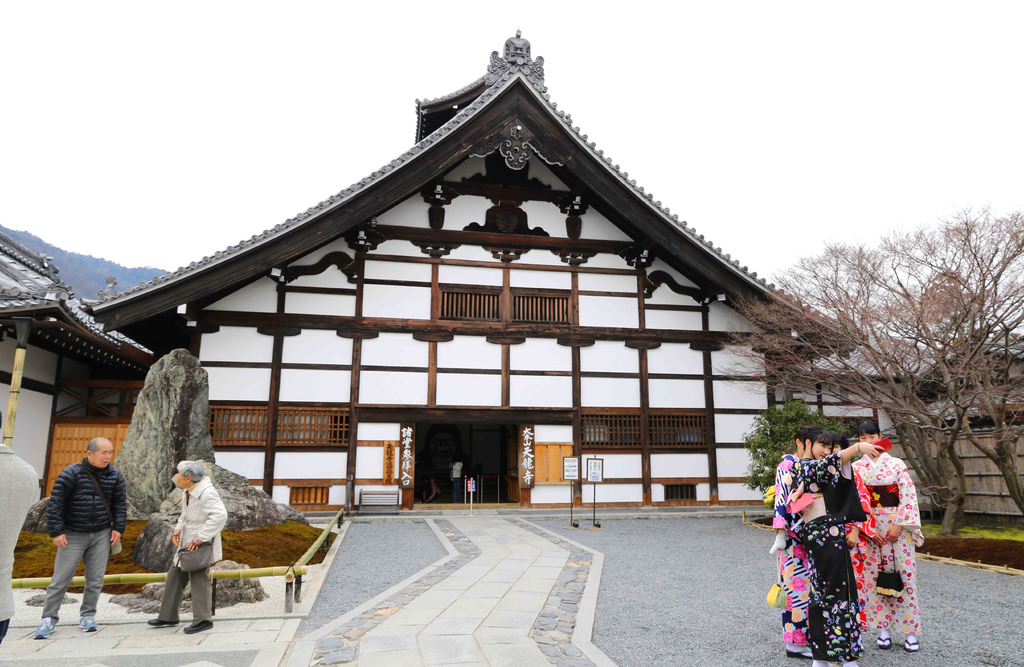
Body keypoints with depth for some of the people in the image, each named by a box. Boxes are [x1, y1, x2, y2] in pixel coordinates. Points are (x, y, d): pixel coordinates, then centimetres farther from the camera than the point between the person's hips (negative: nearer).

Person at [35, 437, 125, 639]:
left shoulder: (114, 475, 1)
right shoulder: (71, 474, -11)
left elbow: (119, 503, 8)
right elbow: (56, 503, -10)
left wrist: (118, 528, 2)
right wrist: (56, 532, -12)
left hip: (101, 535, 3)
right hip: (73, 535, -3)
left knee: (95, 578, 6)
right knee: (60, 578, 1)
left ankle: (88, 615, 19)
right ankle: (49, 619, 15)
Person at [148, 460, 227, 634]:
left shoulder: (206, 493, -24)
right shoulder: (190, 491, 7)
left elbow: (220, 515, -33)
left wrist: (201, 537, -29)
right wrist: (178, 529, 5)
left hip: (200, 545, -10)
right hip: (187, 543, 10)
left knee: (199, 579, -2)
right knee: (175, 577, 16)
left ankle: (203, 620, 11)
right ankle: (168, 616, 30)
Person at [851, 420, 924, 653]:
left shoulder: (897, 464, 2)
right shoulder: (856, 468, 3)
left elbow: (908, 496, -3)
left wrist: (899, 525, -11)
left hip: (898, 526, -1)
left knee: (905, 574, -1)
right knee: (875, 577, 3)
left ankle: (910, 632, 9)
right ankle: (883, 629, 14)